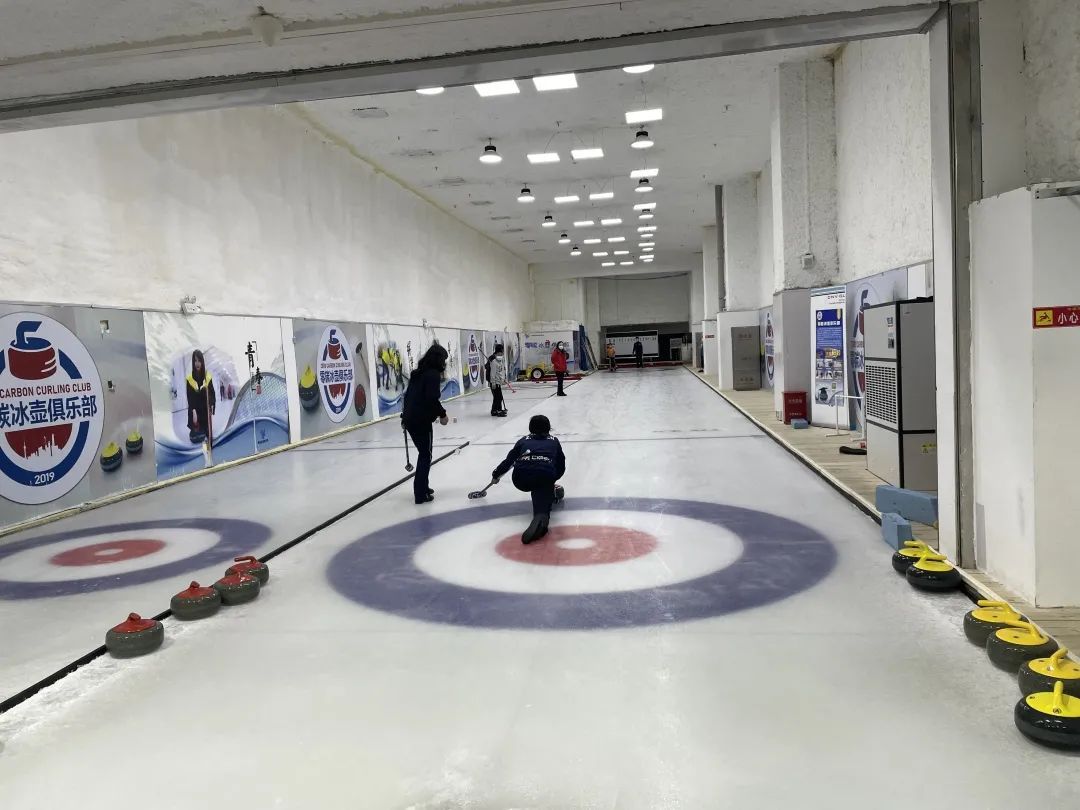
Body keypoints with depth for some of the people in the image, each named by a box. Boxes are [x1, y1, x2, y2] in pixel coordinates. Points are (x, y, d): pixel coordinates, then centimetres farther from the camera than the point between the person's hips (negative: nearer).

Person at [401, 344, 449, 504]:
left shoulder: (418, 372, 14)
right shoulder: (433, 374, -12)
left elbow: (408, 394, 19)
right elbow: (432, 399, -22)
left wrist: (406, 416, 26)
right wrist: (442, 414, -10)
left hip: (410, 419, 9)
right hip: (421, 421, -9)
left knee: (423, 453, 21)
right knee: (425, 456, 2)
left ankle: (422, 487, 31)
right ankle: (421, 494, 4)